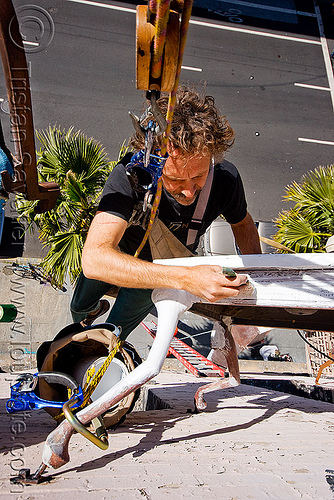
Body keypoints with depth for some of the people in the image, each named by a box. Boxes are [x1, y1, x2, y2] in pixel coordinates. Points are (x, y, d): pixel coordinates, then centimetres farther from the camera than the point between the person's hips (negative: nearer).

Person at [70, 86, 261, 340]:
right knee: (79, 307, 30)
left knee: (118, 328, 26)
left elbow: (243, 223, -10)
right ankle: (91, 309, 68)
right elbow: (94, 259, -56)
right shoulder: (130, 174, -45)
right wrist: (184, 278, -64)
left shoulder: (226, 179, -34)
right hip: (119, 254, -1)